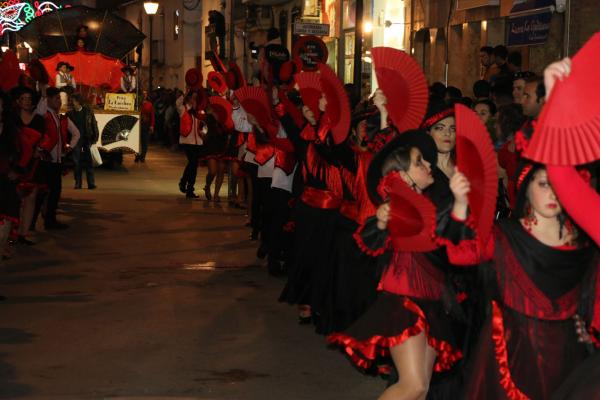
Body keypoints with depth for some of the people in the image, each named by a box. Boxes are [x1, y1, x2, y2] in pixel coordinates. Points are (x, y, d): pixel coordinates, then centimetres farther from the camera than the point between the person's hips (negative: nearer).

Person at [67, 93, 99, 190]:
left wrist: (95, 137, -2)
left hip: (87, 139, -1)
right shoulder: (70, 114, 7)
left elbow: (94, 125, 4)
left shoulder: (88, 111, 3)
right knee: (77, 162, 3)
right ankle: (78, 183, 7)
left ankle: (91, 183, -1)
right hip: (76, 140, 1)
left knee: (89, 162, -1)